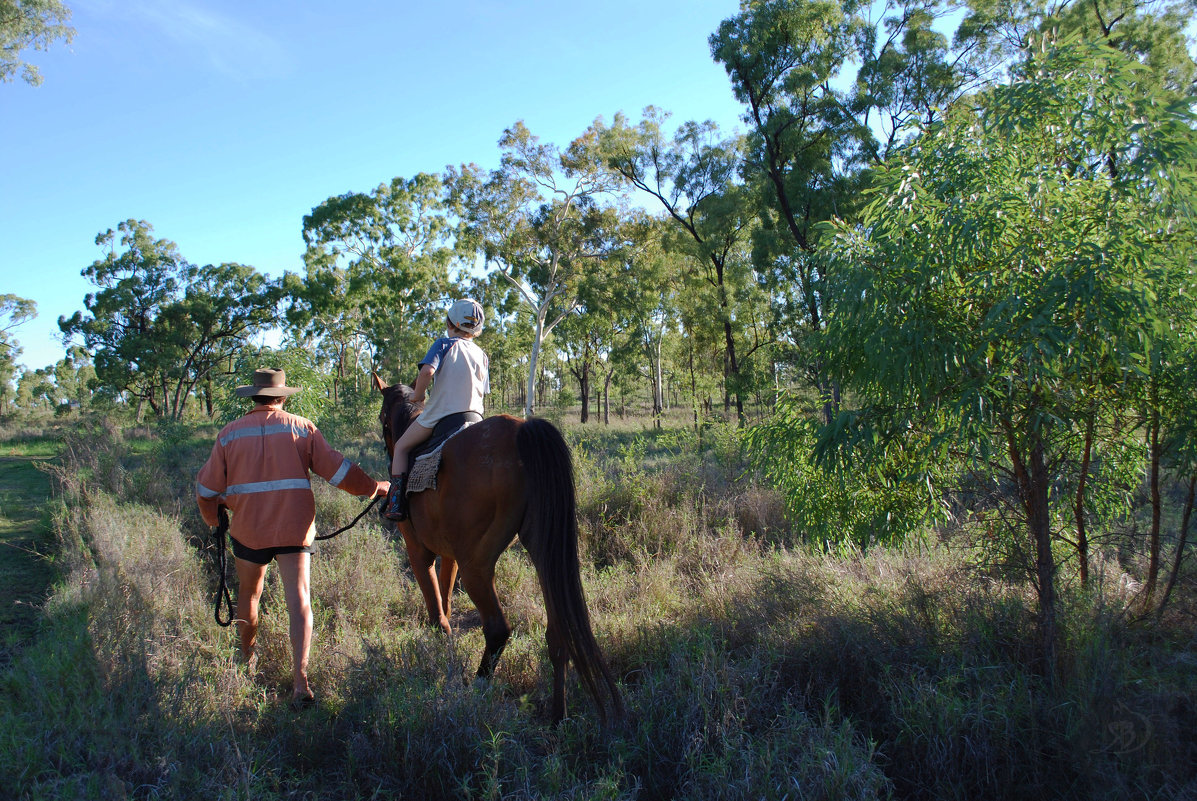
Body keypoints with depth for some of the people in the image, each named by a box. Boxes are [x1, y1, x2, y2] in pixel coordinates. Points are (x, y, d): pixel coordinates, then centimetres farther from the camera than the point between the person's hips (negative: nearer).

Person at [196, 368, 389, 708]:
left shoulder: (229, 434, 2)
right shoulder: (302, 428, -1)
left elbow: (207, 488, 7)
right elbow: (337, 470, -2)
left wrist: (214, 518, 25)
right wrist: (375, 487, 10)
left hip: (248, 530, 2)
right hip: (294, 528, -1)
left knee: (249, 592, 23)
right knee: (299, 599, -3)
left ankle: (246, 656, 43)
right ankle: (300, 677, -15)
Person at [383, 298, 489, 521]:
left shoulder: (444, 344, -3)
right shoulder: (482, 356, 12)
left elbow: (427, 370, -20)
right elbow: (482, 392, 13)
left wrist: (418, 394, -4)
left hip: (439, 414, -5)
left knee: (401, 448, 11)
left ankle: (396, 503, -2)